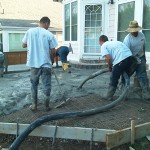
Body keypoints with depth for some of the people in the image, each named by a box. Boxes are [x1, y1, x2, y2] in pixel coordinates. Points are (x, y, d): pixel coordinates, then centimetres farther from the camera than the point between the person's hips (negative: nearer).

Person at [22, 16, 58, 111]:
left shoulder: (29, 32, 0)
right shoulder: (49, 34, -7)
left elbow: (23, 45, 8)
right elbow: (53, 51, -6)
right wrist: (52, 56, 14)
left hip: (33, 63, 3)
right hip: (45, 64, -2)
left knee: (34, 84, 15)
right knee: (47, 85, 9)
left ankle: (34, 105, 19)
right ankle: (47, 105, 15)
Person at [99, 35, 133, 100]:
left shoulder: (103, 46, 8)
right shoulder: (114, 42, 30)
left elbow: (108, 58, -7)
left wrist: (110, 67, 11)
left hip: (121, 60, -8)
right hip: (129, 56, 8)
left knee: (113, 79, 8)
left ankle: (109, 96, 17)